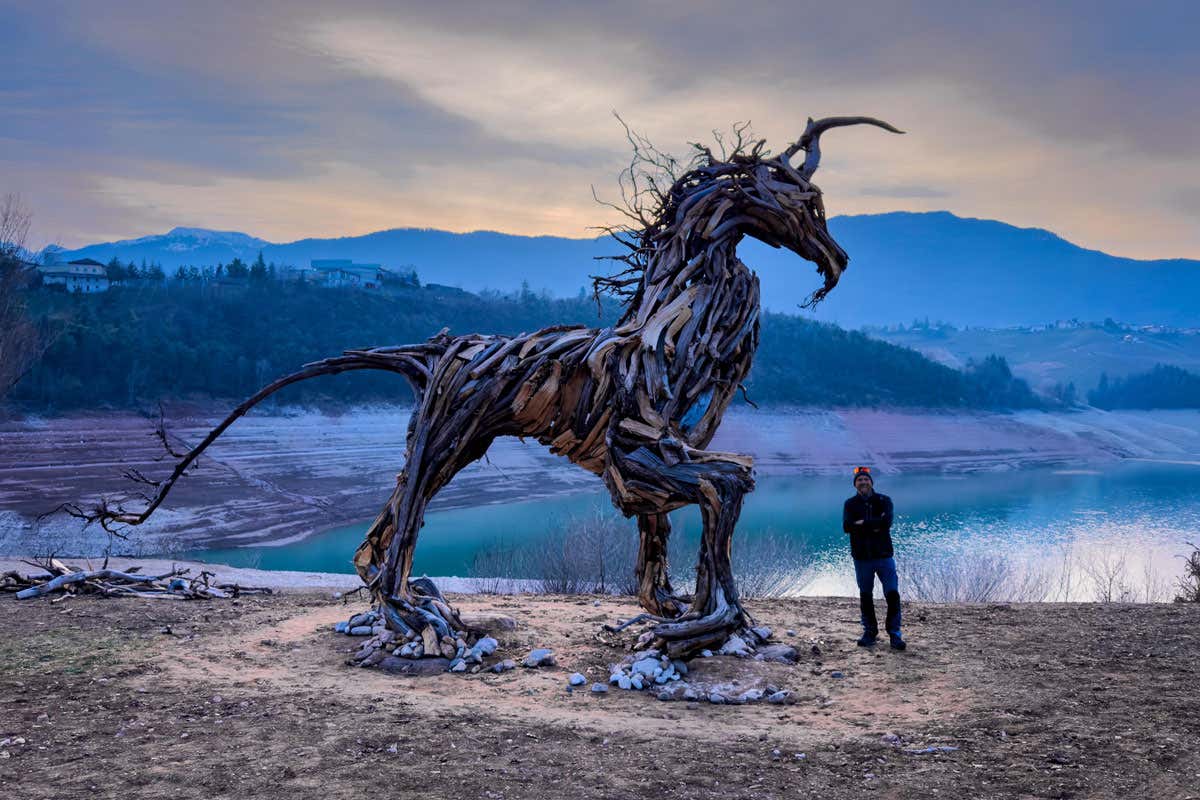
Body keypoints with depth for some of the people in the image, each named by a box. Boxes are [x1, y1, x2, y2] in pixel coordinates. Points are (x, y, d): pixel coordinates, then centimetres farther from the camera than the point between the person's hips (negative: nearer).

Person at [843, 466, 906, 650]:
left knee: (893, 595, -6)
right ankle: (870, 632, 22)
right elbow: (846, 526, -13)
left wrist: (863, 523, -15)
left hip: (884, 555, -1)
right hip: (862, 557, 1)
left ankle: (894, 633, 4)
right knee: (865, 596, 10)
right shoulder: (850, 504, 4)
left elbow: (887, 522, -17)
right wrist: (874, 526, -16)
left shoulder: (884, 501, 1)